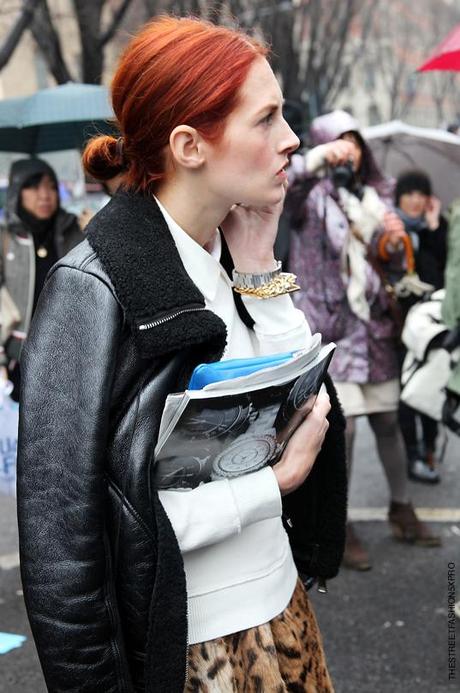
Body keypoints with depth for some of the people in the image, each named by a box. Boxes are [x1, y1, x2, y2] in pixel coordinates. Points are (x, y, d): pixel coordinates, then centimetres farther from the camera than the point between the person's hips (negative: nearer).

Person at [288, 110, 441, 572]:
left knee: (387, 422, 13)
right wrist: (318, 157, -25)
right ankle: (340, 530, 7)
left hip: (374, 325, 5)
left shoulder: (375, 196, 13)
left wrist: (394, 243, -3)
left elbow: (392, 264, 18)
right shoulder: (312, 196, -4)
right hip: (329, 327, -5)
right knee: (341, 428, -8)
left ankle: (401, 510, 31)